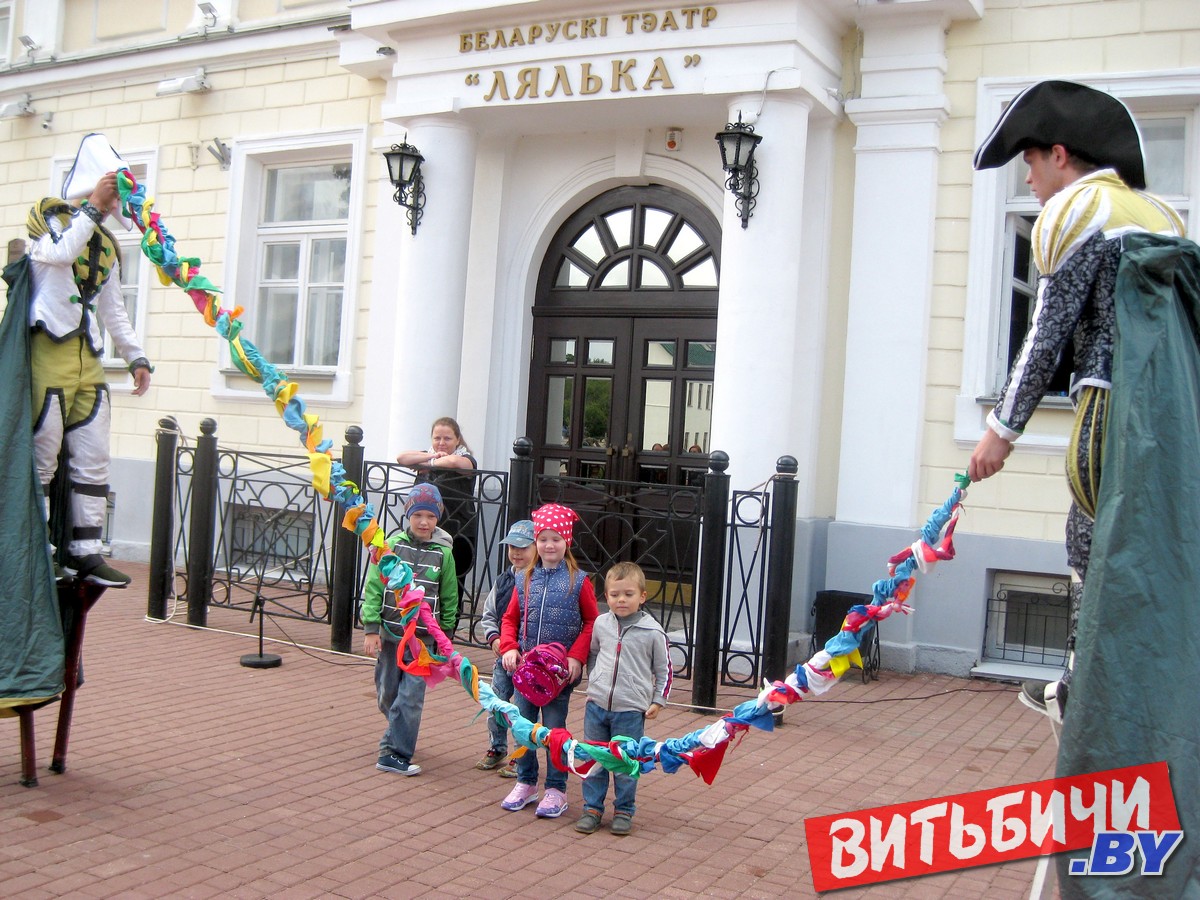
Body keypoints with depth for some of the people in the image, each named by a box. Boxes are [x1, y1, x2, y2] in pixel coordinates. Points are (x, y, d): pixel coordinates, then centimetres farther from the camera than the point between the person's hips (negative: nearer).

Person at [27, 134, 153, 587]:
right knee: (42, 452, -7)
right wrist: (93, 208, -13)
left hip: (87, 358, 7)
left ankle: (85, 552, 7)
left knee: (93, 458, 3)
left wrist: (135, 356, 15)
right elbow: (60, 252, -21)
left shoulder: (107, 243, 20)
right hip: (49, 349, -7)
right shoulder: (49, 215, 2)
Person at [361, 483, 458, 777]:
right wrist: (370, 629, -7)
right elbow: (373, 587, -3)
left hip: (423, 639, -1)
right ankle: (398, 736, 37)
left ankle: (394, 754, 0)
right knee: (387, 695, 12)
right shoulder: (392, 545, -4)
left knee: (411, 698, -7)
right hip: (390, 633, 1)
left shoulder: (443, 553, -3)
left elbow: (449, 598, 5)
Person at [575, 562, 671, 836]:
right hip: (596, 704, 3)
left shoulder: (652, 631, -6)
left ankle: (623, 811, 20)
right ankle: (592, 808, 22)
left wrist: (658, 701, -2)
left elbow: (664, 670, 3)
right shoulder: (601, 624, 3)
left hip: (630, 710, -3)